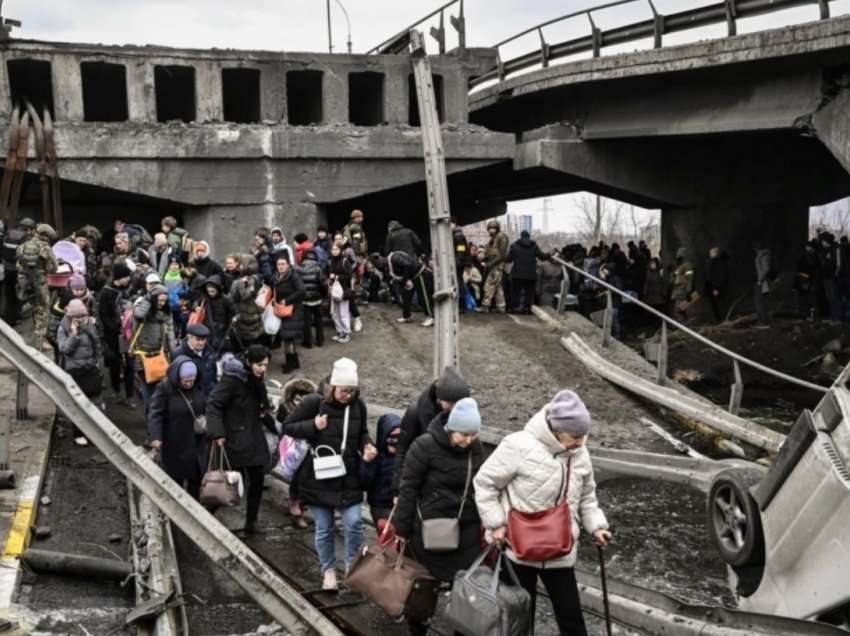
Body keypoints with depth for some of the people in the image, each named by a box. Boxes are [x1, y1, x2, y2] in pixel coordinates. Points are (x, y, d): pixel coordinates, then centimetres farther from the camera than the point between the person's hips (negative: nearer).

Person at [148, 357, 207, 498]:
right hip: (175, 443, -5)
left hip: (196, 442, 5)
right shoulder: (164, 388, -18)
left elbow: (205, 408, 13)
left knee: (196, 476, 14)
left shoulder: (198, 387, -3)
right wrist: (155, 436, -33)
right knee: (176, 478, 8)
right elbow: (155, 414, -22)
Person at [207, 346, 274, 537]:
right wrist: (217, 434, -26)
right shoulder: (232, 378, -17)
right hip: (234, 441, -7)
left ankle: (250, 524, 20)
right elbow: (213, 405, -20)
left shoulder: (257, 379, 7)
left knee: (257, 482, 8)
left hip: (255, 440, 7)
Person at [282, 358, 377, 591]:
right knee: (324, 528, 9)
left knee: (354, 523, -3)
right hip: (319, 478, -2)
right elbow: (287, 427, -6)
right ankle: (328, 570, 30)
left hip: (349, 478, 2)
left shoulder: (358, 405, -3)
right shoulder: (314, 402, -13)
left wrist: (366, 446, -7)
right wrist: (313, 426, -21)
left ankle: (353, 566, 20)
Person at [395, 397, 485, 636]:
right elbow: (408, 488, -12)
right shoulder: (425, 446, -17)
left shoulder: (476, 448, -1)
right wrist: (402, 529, -8)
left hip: (467, 530, 4)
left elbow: (480, 487, 10)